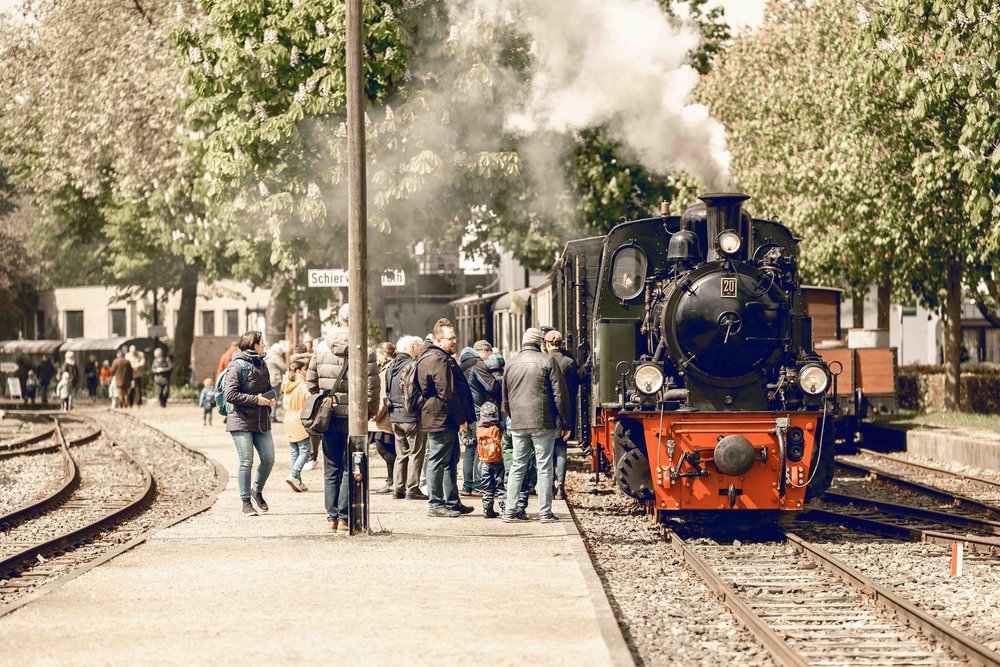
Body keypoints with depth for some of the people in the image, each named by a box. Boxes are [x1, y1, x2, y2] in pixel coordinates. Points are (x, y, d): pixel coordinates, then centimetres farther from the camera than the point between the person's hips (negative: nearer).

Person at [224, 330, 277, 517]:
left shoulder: (261, 365, 14)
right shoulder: (237, 366, -10)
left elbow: (268, 388, 26)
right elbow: (230, 394, -16)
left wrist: (270, 399, 3)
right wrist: (256, 399, -19)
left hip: (262, 421, 7)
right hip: (241, 420, -7)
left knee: (269, 459, 4)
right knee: (246, 462, -4)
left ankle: (257, 491, 28)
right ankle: (246, 502, 7)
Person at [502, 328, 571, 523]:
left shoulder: (511, 364, 10)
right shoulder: (547, 361, -5)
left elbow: (505, 399, 18)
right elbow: (560, 395, -6)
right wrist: (565, 424, -1)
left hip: (517, 424, 4)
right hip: (543, 423, -4)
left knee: (517, 466, 11)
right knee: (544, 466, 0)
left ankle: (511, 510, 9)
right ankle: (545, 512, 0)